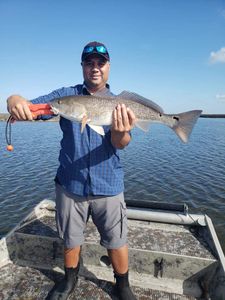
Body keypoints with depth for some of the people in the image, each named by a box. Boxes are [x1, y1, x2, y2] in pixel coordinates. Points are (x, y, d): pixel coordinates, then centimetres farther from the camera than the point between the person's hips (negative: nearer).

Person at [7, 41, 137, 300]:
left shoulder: (119, 103, -2)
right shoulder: (66, 95, 1)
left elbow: (121, 143, -16)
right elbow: (31, 107, -7)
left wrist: (120, 131, -40)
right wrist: (15, 101, -31)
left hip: (108, 187, 0)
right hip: (70, 184, 1)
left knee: (116, 242, 12)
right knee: (70, 240, 20)